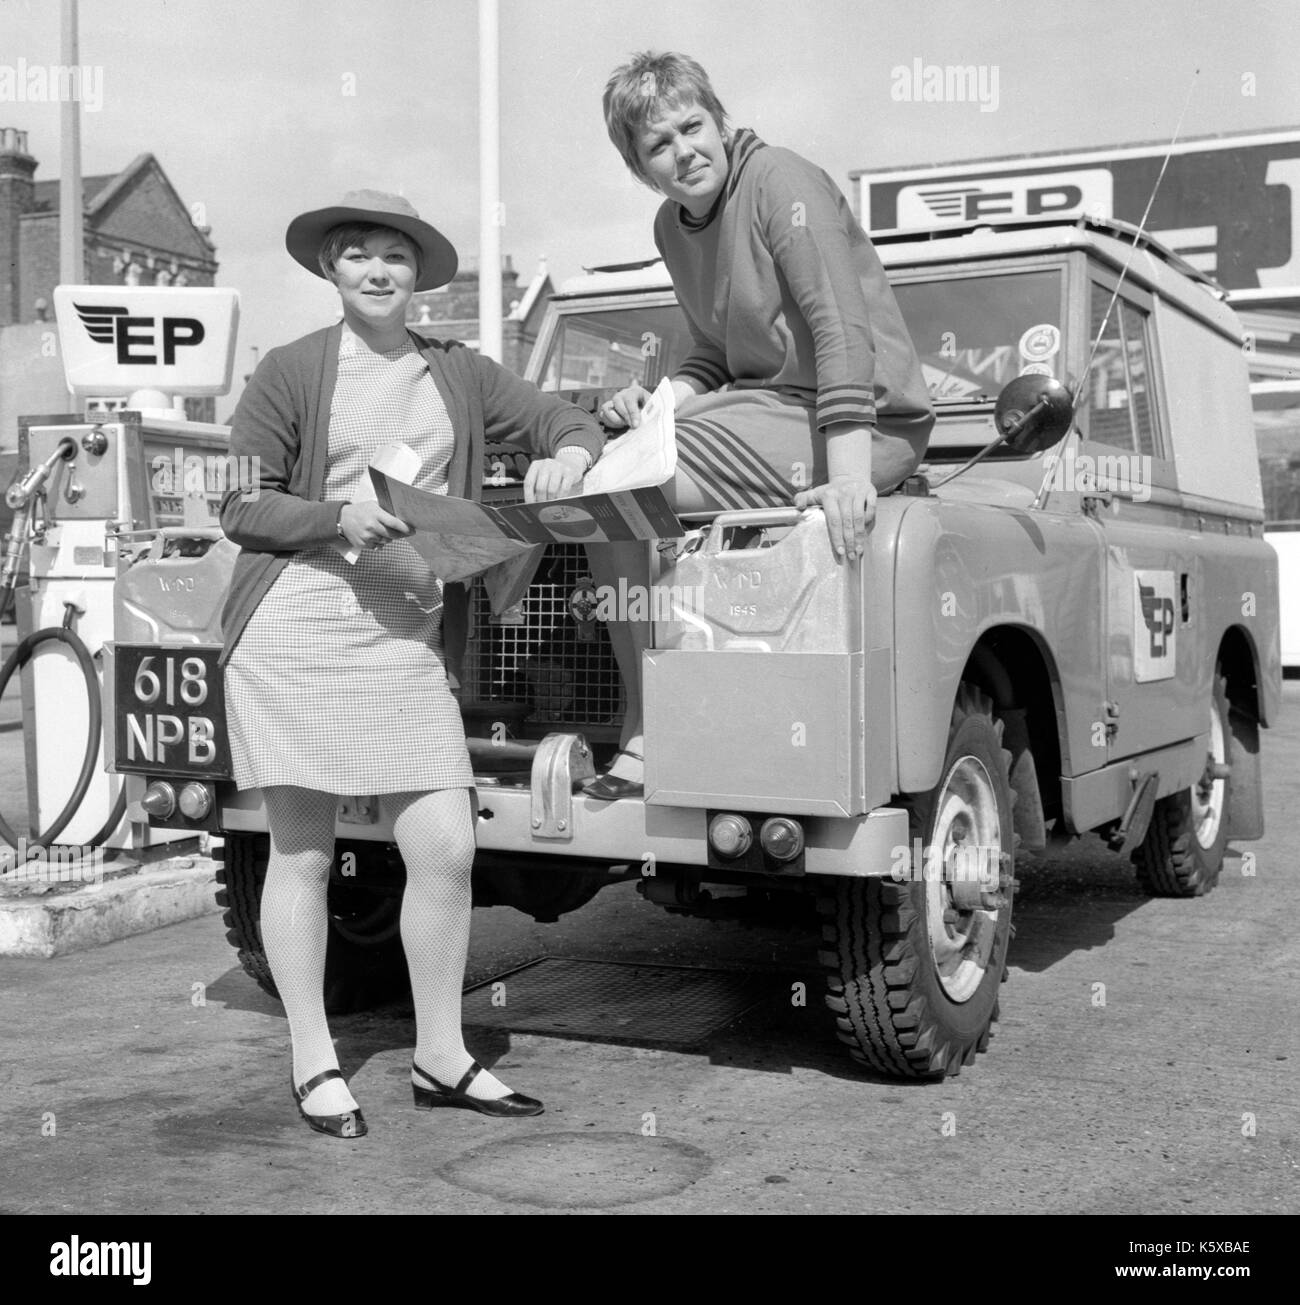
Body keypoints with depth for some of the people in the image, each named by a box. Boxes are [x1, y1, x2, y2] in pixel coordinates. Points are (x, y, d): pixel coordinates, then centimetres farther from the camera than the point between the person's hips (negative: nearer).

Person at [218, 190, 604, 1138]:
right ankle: (313, 1063, 17)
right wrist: (338, 515, -15)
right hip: (292, 624, -3)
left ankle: (441, 1059, 15)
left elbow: (569, 424, 16)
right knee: (303, 851, 3)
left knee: (446, 847, -2)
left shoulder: (458, 374, 12)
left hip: (405, 634, 3)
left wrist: (568, 455, -7)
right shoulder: (290, 372, 2)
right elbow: (241, 509, 0)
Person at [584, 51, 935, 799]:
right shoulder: (673, 225, 13)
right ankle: (644, 723, 1)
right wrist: (657, 402, -2)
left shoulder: (780, 183, -12)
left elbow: (843, 329, -23)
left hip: (866, 423, -9)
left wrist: (847, 477, -33)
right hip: (772, 404, 9)